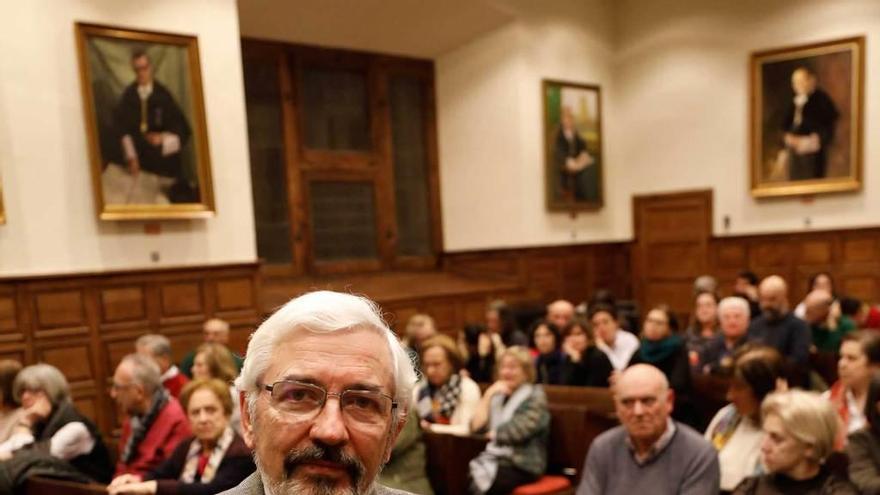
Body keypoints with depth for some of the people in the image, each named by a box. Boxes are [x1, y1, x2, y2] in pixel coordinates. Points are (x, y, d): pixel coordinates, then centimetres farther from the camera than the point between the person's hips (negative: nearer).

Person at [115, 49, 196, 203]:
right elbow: (122, 129, -5)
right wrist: (131, 157, -17)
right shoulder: (127, 96, 3)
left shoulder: (163, 95, -1)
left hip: (166, 160, -1)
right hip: (141, 163, 1)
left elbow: (183, 131, -1)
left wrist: (163, 138, -18)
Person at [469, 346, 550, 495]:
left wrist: (493, 433, 2)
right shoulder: (499, 395, 16)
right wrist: (488, 395, 0)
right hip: (493, 458, 6)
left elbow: (517, 432, -15)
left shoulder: (535, 397, -2)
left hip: (521, 466, -6)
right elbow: (476, 426, 6)